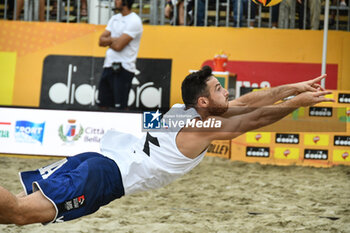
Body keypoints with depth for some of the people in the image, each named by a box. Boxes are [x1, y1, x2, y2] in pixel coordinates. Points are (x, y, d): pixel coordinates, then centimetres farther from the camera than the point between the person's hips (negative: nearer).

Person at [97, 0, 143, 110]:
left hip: (123, 68, -8)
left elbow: (118, 45, -18)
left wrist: (108, 41, 1)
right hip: (108, 65, 8)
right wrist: (113, 39, -7)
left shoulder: (134, 21, -11)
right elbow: (101, 41, 10)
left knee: (120, 107, -9)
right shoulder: (114, 18, 15)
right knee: (103, 104, 10)